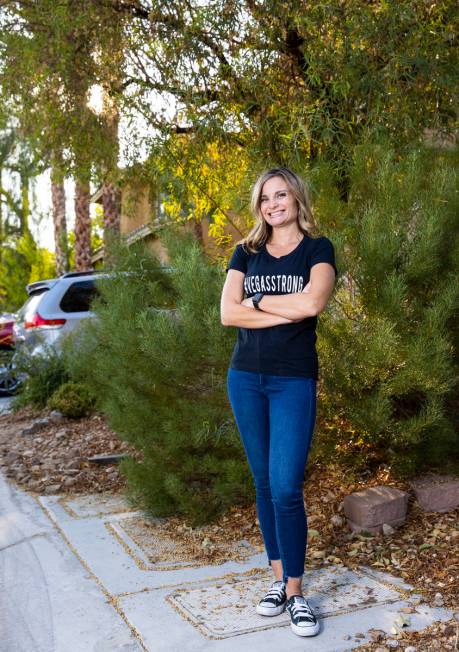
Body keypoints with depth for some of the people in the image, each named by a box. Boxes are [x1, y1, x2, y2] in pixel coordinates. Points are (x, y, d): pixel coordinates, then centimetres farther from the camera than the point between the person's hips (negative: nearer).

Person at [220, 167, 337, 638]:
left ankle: (295, 591, 8)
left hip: (294, 381, -3)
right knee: (263, 483, 10)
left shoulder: (317, 249, 1)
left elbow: (312, 303, -19)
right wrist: (288, 311, -11)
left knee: (286, 487, -7)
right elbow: (228, 314, -5)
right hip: (245, 378, 4)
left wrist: (257, 301, -7)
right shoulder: (246, 253, 9)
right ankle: (278, 578, 23)